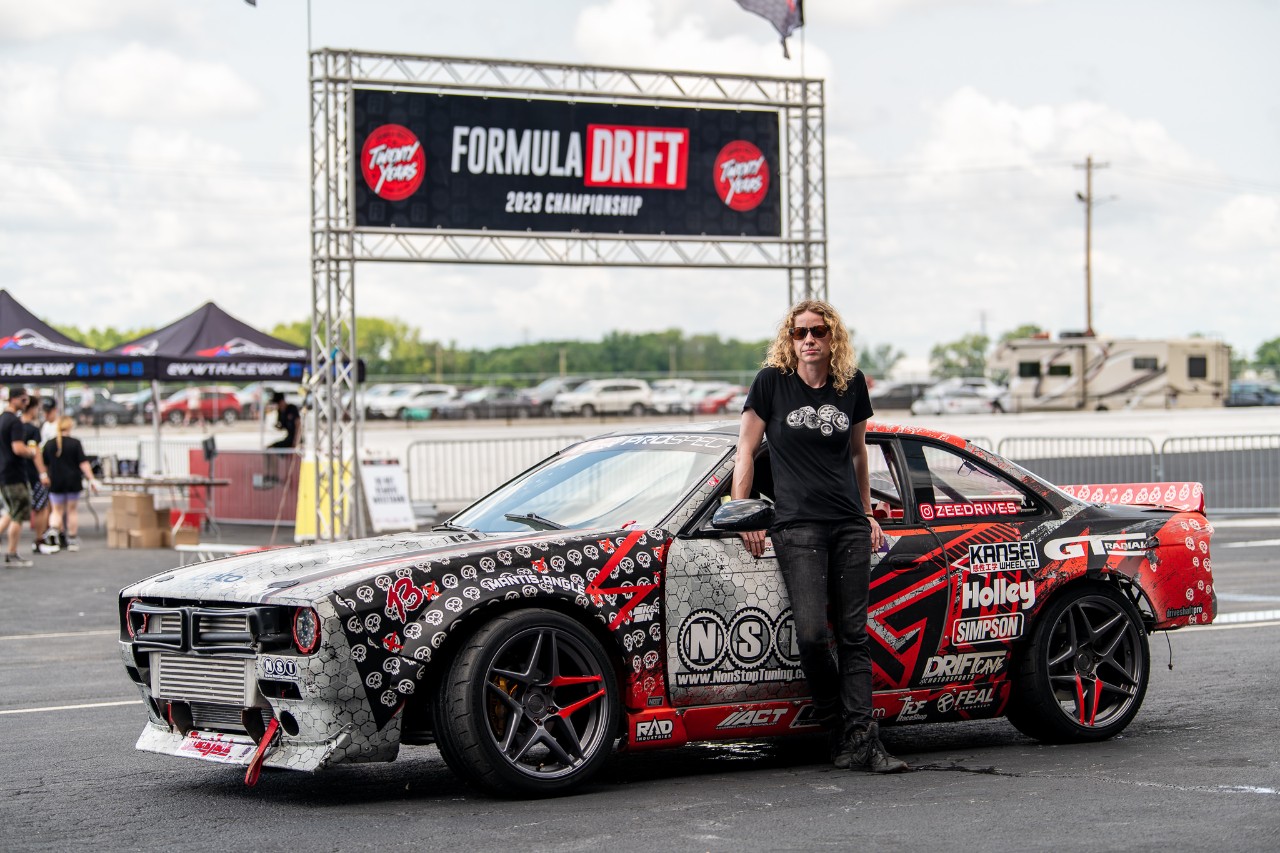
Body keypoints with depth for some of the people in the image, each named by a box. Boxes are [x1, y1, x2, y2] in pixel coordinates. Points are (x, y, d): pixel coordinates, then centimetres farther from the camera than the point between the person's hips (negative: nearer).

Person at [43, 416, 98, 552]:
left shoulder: (49, 445, 0)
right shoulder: (75, 443, -7)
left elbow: (44, 465, 7)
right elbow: (83, 463, -11)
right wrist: (91, 479, -9)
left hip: (56, 482, 1)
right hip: (73, 481, -1)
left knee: (57, 510, 12)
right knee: (72, 510, 11)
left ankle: (54, 529, -18)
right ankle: (72, 540, 15)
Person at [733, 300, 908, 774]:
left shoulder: (852, 384, 9)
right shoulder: (772, 382, 0)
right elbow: (746, 453, 4)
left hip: (849, 525, 3)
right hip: (796, 525, -3)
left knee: (853, 633, -1)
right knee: (811, 633, -14)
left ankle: (861, 741, -3)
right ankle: (839, 733, 1)